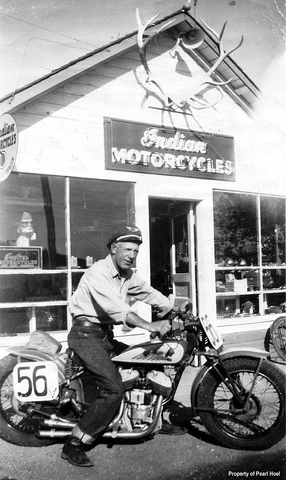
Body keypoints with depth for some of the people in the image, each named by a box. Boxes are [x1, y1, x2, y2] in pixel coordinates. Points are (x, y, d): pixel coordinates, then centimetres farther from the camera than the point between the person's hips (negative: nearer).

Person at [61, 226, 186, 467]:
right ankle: (74, 445, -12)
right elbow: (116, 307, -33)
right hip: (86, 333, -9)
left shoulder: (128, 275, 9)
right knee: (114, 388, -22)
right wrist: (149, 326, -41)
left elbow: (150, 293, 13)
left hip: (106, 335, 9)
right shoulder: (99, 273, -20)